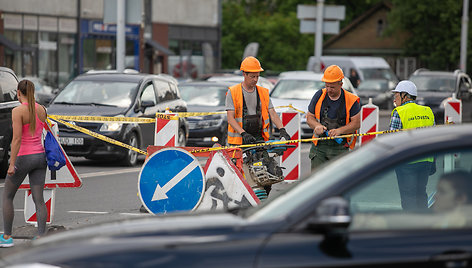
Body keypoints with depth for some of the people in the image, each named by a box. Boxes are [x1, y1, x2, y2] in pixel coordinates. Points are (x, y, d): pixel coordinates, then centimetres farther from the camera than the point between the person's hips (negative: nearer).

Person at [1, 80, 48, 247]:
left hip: (23, 158, -5)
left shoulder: (18, 111, -15)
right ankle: (41, 238, -5)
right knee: (39, 200, 4)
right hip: (40, 157, 5)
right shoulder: (42, 110, 4)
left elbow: (17, 139, -20)